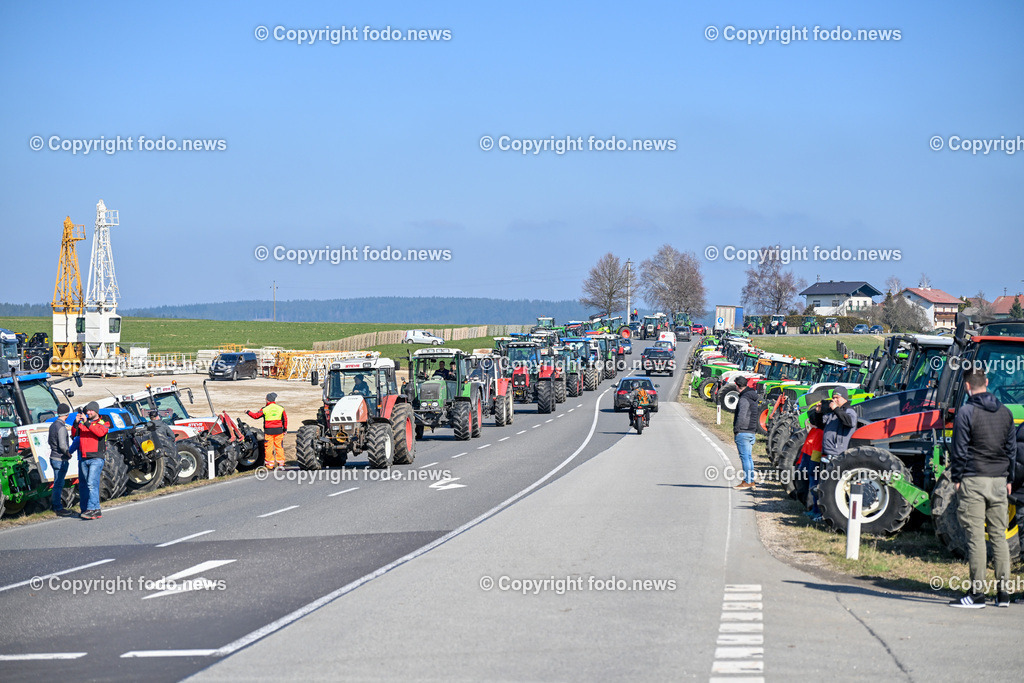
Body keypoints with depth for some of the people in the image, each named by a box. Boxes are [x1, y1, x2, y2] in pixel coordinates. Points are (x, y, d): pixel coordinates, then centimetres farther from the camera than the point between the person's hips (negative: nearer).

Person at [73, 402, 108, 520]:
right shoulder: (83, 422, 15)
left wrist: (87, 423, -23)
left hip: (96, 458, -5)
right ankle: (85, 509, 11)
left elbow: (100, 432, -19)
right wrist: (76, 423, -9)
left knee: (92, 483, -16)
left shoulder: (103, 423, 2)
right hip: (83, 458, 5)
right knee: (83, 484, 5)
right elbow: (74, 434, 7)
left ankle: (92, 509, -21)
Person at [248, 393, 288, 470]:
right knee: (279, 446, 8)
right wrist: (285, 429, 20)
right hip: (278, 430, 3)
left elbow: (256, 416, 1)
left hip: (268, 431, -3)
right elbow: (285, 419, 10)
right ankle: (281, 463, 8)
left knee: (269, 447, 3)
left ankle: (270, 465, 4)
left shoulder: (265, 409, -5)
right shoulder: (281, 409, 4)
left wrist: (248, 412, 17)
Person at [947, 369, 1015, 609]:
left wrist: (956, 478, 1)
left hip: (973, 481, -5)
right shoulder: (1005, 412, 9)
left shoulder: (966, 412, -9)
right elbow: (1012, 449, 14)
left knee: (976, 537, -4)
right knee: (999, 535, 9)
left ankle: (977, 593, -5)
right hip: (999, 481, 5)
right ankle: (1003, 592, 9)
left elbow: (960, 451, -9)